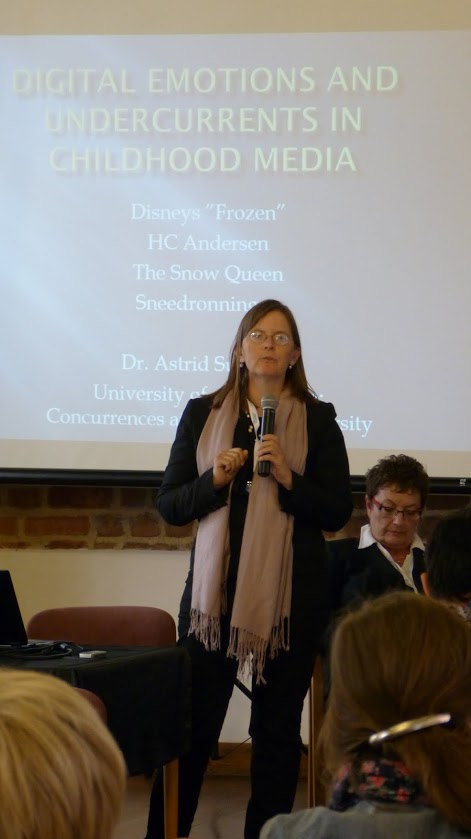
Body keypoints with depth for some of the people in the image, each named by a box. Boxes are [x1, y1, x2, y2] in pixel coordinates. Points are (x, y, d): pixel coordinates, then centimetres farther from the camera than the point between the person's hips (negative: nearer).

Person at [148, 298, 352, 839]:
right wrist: (215, 480, -11)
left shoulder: (317, 420, 4)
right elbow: (169, 505, 6)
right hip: (214, 586, 1)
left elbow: (338, 513, 0)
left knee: (278, 727, 6)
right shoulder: (203, 413, 8)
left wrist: (287, 478, -15)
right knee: (192, 721, 0)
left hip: (291, 591, 0)